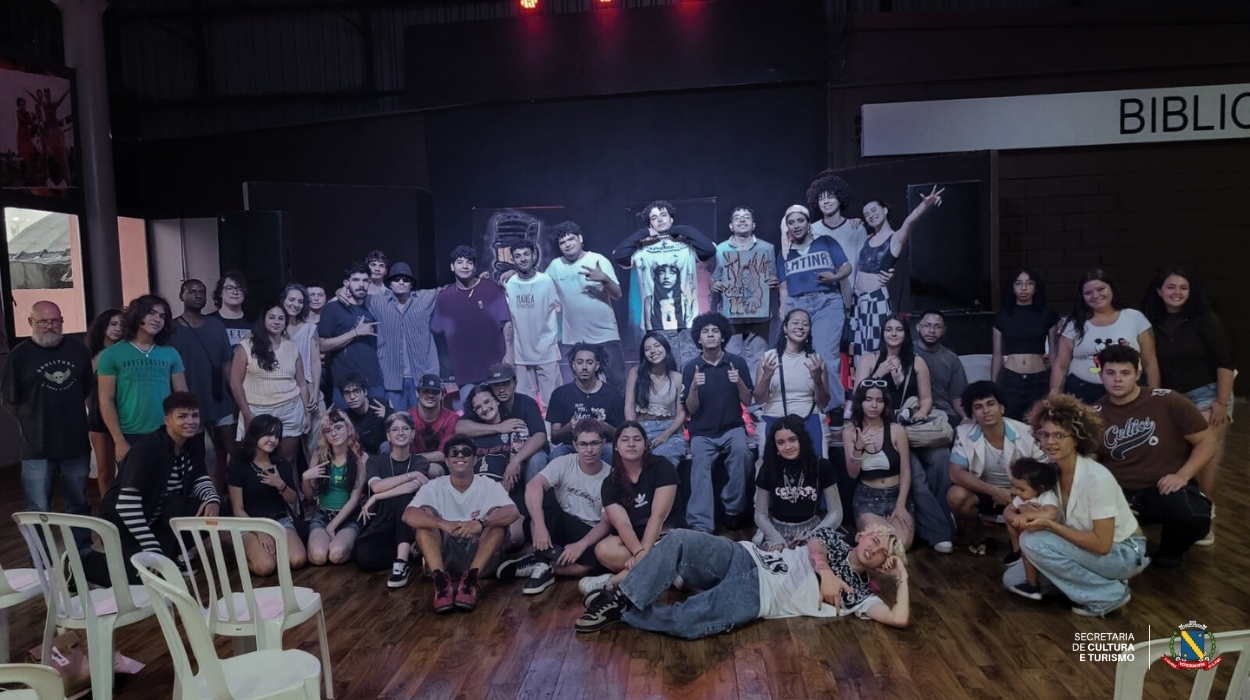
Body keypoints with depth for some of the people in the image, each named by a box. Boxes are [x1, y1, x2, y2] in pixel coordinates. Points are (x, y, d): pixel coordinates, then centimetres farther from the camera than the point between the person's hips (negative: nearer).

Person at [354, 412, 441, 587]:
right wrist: (412, 474, -16)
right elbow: (376, 486, -16)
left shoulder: (420, 462, 3)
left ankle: (401, 562, -34)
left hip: (407, 526, 0)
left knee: (403, 496, -32)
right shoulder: (375, 461, 6)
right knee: (363, 557, -33)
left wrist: (375, 498, -20)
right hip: (380, 527, 0)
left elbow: (412, 487, -20)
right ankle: (409, 550, -8)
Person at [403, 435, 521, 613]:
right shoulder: (434, 487, 0)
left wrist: (481, 523, -40)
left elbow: (513, 512, -20)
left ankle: (471, 579, -36)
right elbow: (408, 515, -18)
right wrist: (443, 524, -37)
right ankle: (441, 581, -37)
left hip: (480, 554, 0)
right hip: (444, 554, 1)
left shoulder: (489, 486, -1)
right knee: (424, 515, -20)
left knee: (497, 516, -23)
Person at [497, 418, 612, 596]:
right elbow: (533, 486, -27)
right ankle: (543, 561, -20)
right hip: (561, 526, 1)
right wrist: (540, 527, -40)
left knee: (598, 560, -36)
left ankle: (541, 562, -16)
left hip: (589, 535, -1)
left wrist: (581, 545, -29)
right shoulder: (563, 463, -10)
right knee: (543, 495, -28)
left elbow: (607, 523, -12)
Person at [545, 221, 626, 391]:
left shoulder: (599, 260, -3)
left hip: (605, 335, -2)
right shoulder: (555, 266, 3)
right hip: (572, 339, 2)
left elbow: (618, 295, -6)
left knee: (618, 382, 0)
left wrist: (604, 278, -27)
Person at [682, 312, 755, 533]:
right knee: (700, 463, -26)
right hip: (702, 432, 0)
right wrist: (694, 387, -21)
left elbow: (747, 402, 2)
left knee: (741, 450, -32)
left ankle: (734, 508, -15)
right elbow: (691, 409, -2)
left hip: (732, 428, 0)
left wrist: (739, 382, -18)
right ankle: (701, 527, -28)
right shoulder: (691, 367, 0)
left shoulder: (737, 362, 0)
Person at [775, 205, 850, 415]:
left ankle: (835, 406, -10)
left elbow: (847, 267, 8)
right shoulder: (784, 255, 20)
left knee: (825, 356, -17)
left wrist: (834, 276, -13)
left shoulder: (826, 242, 14)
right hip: (796, 305, 3)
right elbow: (783, 287, 16)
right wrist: (783, 312, 4)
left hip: (827, 302, -3)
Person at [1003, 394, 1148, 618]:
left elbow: (1102, 544, -28)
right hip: (1085, 548, 7)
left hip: (1123, 552, -7)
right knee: (1013, 579, 2)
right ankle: (1097, 580, 9)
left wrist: (1049, 525, -29)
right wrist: (1025, 518, -23)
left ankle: (1108, 594, -10)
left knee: (1034, 541, -25)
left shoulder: (1097, 478, -27)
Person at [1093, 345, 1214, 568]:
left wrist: (1182, 475, -14)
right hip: (1119, 494, 1)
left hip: (1167, 489, -1)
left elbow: (1207, 441, 1)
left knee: (1192, 517, -36)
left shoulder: (1167, 401, -4)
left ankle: (1171, 549, 5)